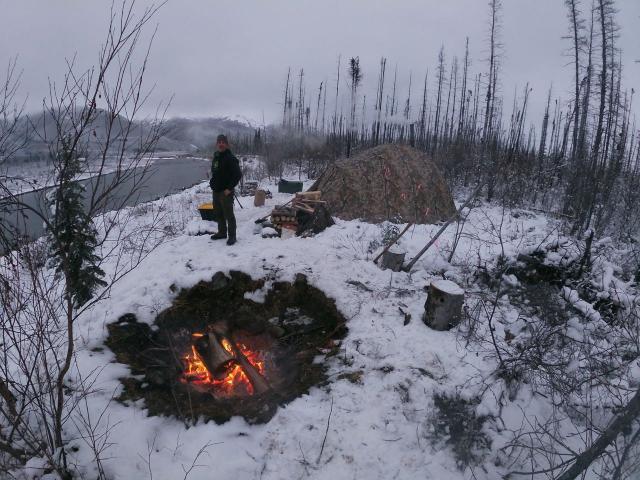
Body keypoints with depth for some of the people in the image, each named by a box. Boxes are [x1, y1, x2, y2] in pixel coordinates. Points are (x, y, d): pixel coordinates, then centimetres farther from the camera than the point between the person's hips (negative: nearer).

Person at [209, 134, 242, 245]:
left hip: (226, 192, -8)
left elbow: (238, 175, -17)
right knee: (219, 213, 17)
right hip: (216, 191, 8)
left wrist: (229, 188, -18)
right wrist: (213, 183, 13)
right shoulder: (216, 157, 12)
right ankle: (222, 232, 30)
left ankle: (231, 236, 4)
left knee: (229, 215, -4)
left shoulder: (230, 158, -13)